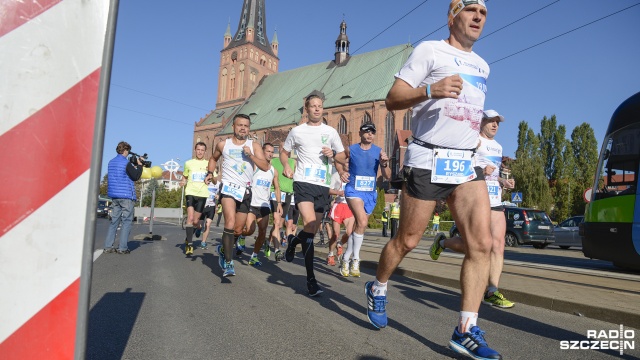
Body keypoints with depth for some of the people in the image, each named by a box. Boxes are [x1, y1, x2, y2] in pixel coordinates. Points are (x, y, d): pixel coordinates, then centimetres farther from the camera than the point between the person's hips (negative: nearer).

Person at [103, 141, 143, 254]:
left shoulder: (111, 162, 12)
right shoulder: (126, 163, -12)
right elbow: (136, 177, -8)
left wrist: (133, 166, 16)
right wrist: (139, 165, 3)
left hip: (114, 195, 7)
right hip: (126, 195, -7)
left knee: (114, 221, 10)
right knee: (127, 221, -1)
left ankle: (108, 246, 8)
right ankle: (122, 248, -3)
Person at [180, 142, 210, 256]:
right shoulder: (189, 163, 9)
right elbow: (184, 177, 19)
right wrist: (183, 182, -3)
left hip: (202, 194, 0)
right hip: (190, 192, 0)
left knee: (195, 220, 1)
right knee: (190, 217, -16)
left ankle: (199, 227, 38)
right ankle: (189, 244, -13)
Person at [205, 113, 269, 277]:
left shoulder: (254, 146, 5)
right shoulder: (223, 145, 7)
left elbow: (265, 167, -6)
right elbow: (213, 159, 26)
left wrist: (250, 155, -18)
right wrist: (210, 173, 9)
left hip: (245, 191, 2)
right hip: (228, 187, -2)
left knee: (238, 230, 9)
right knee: (230, 221, -25)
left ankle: (223, 249, 38)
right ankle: (228, 263, -21)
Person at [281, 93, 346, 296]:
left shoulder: (331, 132, 12)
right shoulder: (297, 131, 9)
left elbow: (342, 156, 17)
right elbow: (284, 152, 20)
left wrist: (333, 154, -6)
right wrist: (286, 166, 0)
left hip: (323, 186, 3)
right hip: (303, 183, -3)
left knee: (312, 231, 6)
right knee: (309, 225, -22)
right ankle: (310, 278, -11)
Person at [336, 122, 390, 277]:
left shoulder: (379, 152, 2)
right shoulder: (351, 149, -1)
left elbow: (387, 176, 1)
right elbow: (338, 161, 17)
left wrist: (384, 164, -18)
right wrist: (342, 172, -4)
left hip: (370, 193, 4)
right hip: (354, 190, -3)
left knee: (358, 226, 11)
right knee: (362, 222, -25)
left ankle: (346, 259, 28)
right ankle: (355, 260, -12)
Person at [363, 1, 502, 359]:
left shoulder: (482, 66, 22)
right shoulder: (430, 50, 1)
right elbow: (392, 99, -8)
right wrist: (430, 91, -24)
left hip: (468, 163, 6)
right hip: (428, 161, -6)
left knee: (482, 243, -7)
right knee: (407, 240, 2)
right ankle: (378, 289, 30)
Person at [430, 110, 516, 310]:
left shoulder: (498, 146, 24)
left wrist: (503, 182, 14)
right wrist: (480, 170, -24)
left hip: (495, 201, 7)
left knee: (498, 245, -3)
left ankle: (491, 292, 1)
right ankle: (442, 242, 24)